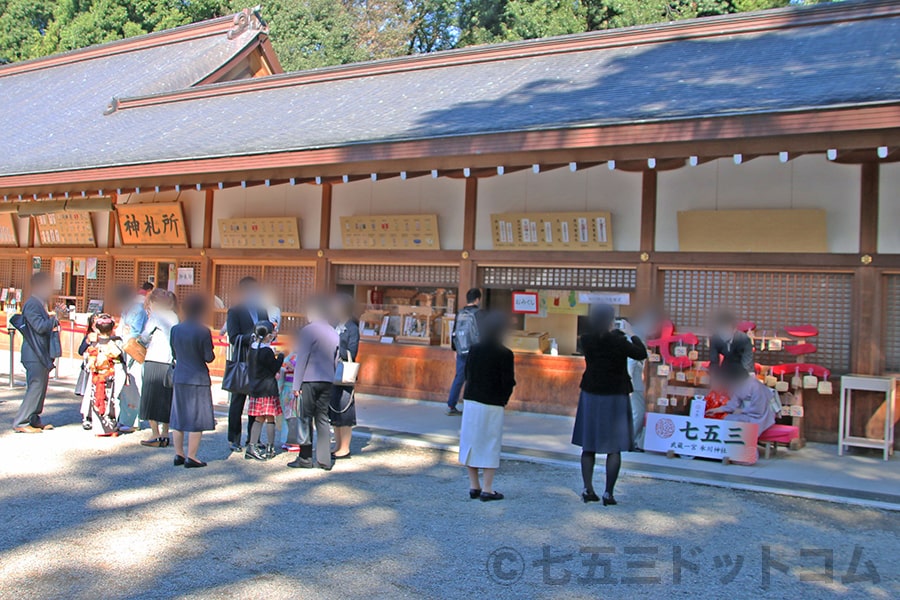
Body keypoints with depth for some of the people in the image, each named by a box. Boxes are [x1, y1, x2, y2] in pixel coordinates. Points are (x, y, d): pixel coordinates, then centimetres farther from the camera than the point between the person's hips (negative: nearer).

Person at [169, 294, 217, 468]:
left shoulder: (175, 329, 2)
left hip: (178, 377, 6)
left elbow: (174, 354, 10)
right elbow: (209, 357, -12)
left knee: (178, 418, 13)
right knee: (197, 419, 1)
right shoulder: (203, 331, -14)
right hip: (198, 378, -6)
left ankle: (179, 455, 19)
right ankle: (191, 458, 2)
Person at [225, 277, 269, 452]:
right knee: (238, 401, 4)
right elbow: (233, 337, -12)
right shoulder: (235, 311, -3)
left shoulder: (262, 311, 14)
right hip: (242, 361, -5)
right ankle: (234, 439, 12)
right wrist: (252, 337, -24)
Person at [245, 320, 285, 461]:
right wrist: (281, 356, 4)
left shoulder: (252, 348, 6)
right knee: (270, 418, 3)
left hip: (255, 389, 7)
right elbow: (275, 368, -10)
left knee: (259, 419, 11)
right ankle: (270, 449, 10)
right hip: (268, 389, -7)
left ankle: (251, 447, 9)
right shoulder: (267, 351, -17)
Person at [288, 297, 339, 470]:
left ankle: (305, 458, 5)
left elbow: (301, 359, -9)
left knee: (306, 419, 2)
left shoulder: (308, 331, -8)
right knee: (323, 419, 8)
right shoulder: (333, 332, 12)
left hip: (310, 380, -6)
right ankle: (324, 459, 7)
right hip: (328, 381, 6)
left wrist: (296, 385, -6)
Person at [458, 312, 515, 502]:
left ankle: (474, 486, 20)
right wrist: (503, 400, 6)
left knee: (471, 442, 12)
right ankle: (487, 489, 7)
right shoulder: (505, 354, -12)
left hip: (471, 401, 5)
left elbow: (467, 375, 8)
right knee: (490, 445, 4)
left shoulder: (474, 350, 3)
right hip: (493, 405, -5)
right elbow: (508, 382, -11)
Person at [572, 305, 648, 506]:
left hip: (591, 396, 4)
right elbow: (641, 354, -4)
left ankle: (588, 489, 12)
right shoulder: (618, 342, -17)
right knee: (614, 449, 4)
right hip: (615, 398, -4)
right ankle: (608, 493, 2)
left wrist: (616, 332, 15)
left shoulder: (586, 340, -5)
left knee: (588, 446, 13)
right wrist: (631, 334, 6)